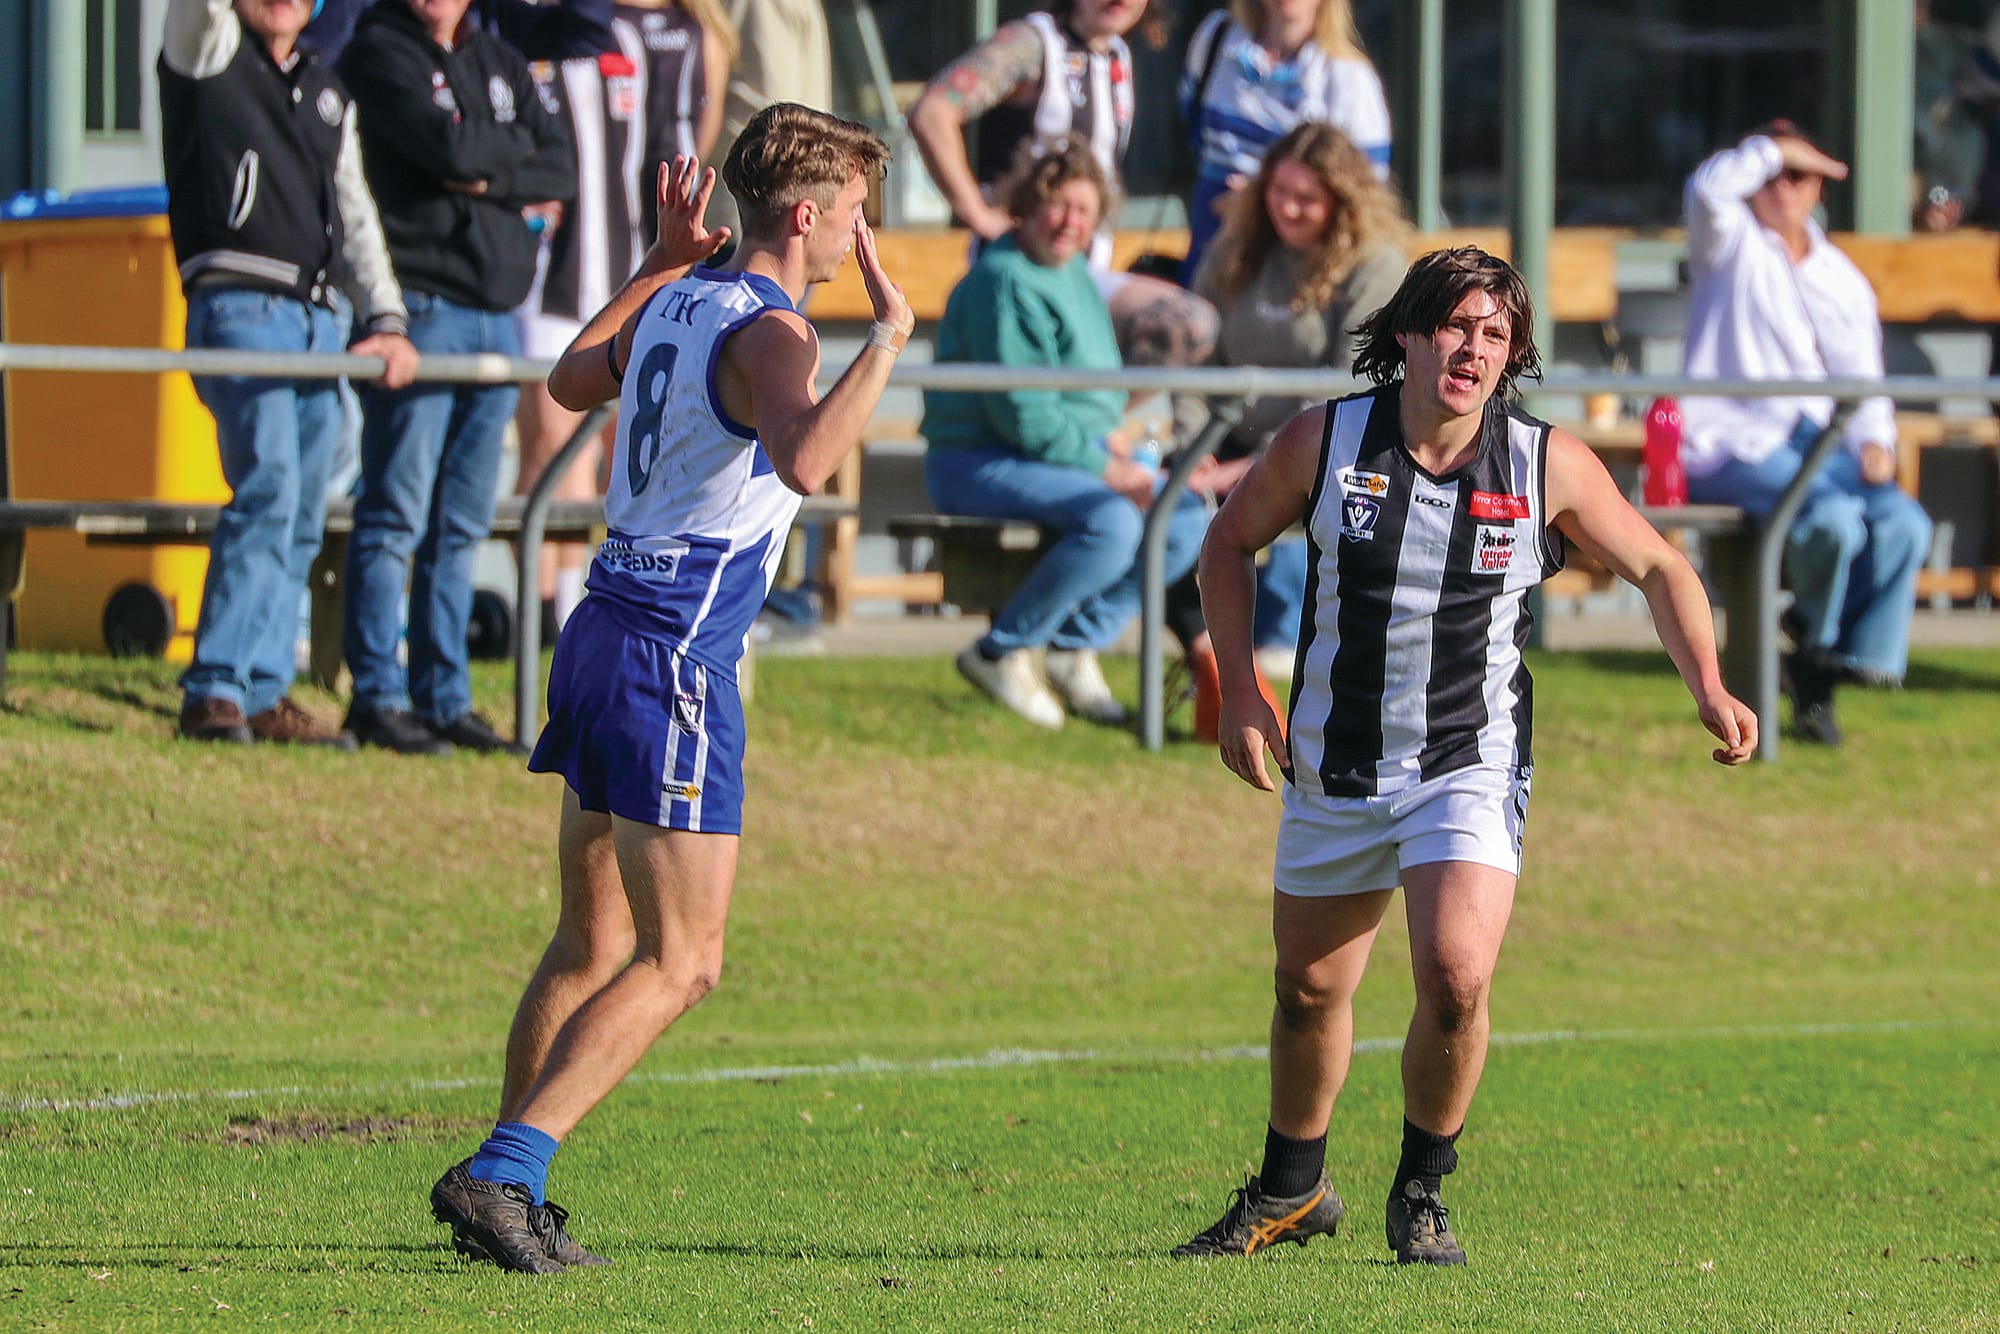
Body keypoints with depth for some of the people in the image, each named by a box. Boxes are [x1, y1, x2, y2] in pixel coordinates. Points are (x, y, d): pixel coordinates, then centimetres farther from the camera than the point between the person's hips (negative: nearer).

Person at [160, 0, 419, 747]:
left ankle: (264, 695, 9)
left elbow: (355, 214, 21)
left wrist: (387, 318, 10)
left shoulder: (328, 94, 22)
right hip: (238, 312, -7)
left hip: (317, 321, 7)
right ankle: (215, 692, -23)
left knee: (300, 522, 5)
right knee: (267, 493, -20)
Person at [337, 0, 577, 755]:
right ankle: (378, 699, -6)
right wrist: (517, 151, 2)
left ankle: (445, 699, 11)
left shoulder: (498, 64, 18)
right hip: (421, 307, -6)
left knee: (462, 525, 8)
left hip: (496, 313, 6)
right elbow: (448, 148, -16)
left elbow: (559, 170, 7)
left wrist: (491, 177, -10)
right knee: (397, 515, -8)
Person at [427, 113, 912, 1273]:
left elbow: (572, 381, 33)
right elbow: (804, 461, -35)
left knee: (592, 947, 16)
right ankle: (501, 1174, -15)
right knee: (679, 964, -6)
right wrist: (891, 336, -28)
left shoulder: (677, 301, 12)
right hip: (676, 663, -9)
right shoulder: (769, 331, -14)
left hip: (603, 631, 9)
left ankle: (513, 1201, 16)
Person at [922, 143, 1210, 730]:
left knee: (1188, 517, -5)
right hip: (981, 462, -10)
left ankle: (1077, 646, 3)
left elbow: (1099, 387, 26)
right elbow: (1021, 412, -21)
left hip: (1078, 450, 10)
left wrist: (1113, 433, 5)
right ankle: (1000, 653, -15)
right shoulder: (1007, 280, -17)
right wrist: (1107, 469, -19)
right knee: (1113, 521, -32)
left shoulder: (1075, 273, 14)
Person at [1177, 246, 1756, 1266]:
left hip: (1471, 768, -2)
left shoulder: (1550, 465, -9)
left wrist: (1709, 689, -9)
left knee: (1456, 980, -20)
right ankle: (1290, 1191, 37)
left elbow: (1659, 568, 5)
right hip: (1333, 767, 2)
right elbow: (1229, 541, 8)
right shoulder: (1324, 441, -8)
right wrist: (1239, 690, -1)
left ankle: (1422, 1193, 4)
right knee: (1309, 991, 11)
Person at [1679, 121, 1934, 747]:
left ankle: (1819, 671, -14)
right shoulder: (1731, 244, 7)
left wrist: (1874, 443, -3)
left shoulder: (1844, 282, 21)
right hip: (1732, 444, -5)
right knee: (1835, 518, -33)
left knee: (1905, 524, -24)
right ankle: (1819, 635, -1)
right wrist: (1774, 149, -4)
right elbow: (1710, 187, -18)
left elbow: (1863, 384, 17)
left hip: (1816, 441, 5)